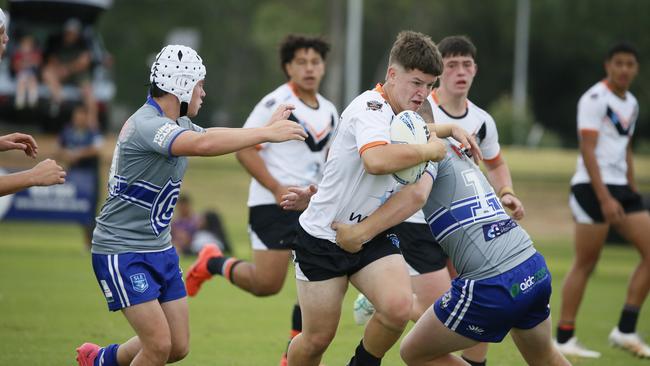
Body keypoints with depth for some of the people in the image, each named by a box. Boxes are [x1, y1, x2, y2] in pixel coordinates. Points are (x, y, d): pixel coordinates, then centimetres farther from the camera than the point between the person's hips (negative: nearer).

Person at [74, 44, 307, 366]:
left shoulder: (176, 123, 8)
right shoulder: (146, 125, -24)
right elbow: (202, 144, -40)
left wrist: (267, 127, 0)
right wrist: (267, 133, -38)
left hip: (159, 249, 9)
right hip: (122, 252, -9)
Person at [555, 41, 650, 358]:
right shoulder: (595, 99, -10)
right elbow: (587, 151, -16)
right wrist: (605, 199, -22)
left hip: (620, 189, 8)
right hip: (592, 188, -8)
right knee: (585, 264, -6)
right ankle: (564, 339, 1)